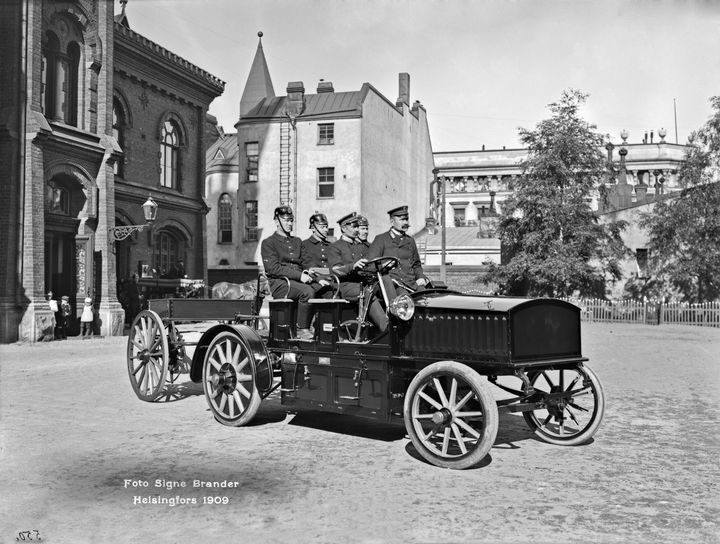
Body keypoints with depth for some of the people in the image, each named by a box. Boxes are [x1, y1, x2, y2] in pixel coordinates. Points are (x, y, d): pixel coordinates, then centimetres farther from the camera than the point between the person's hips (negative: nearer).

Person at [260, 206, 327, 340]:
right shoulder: (268, 242, 4)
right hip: (279, 283, -6)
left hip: (300, 281, 6)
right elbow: (273, 268, -9)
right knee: (307, 291, -34)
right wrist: (299, 275, -18)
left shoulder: (298, 241, 23)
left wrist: (317, 279, 0)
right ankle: (302, 330, -25)